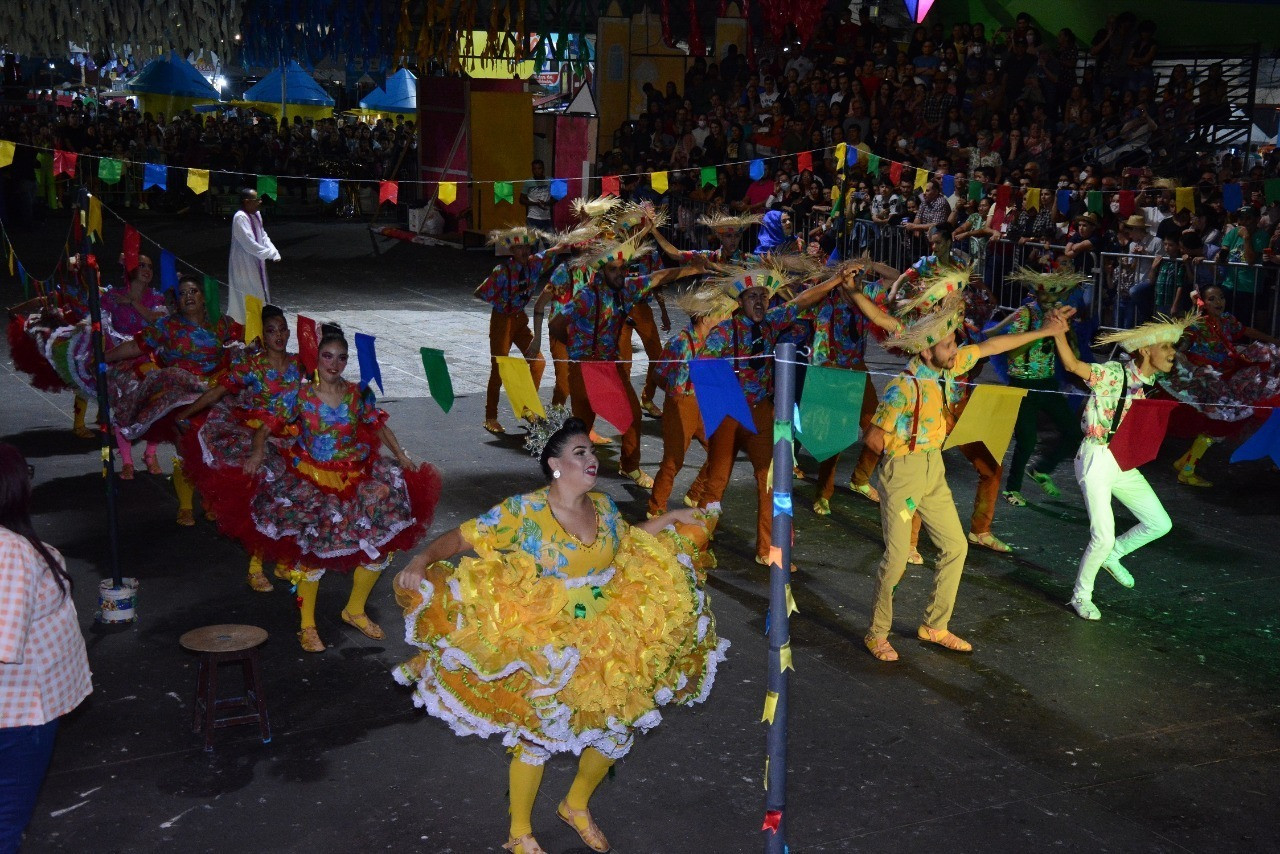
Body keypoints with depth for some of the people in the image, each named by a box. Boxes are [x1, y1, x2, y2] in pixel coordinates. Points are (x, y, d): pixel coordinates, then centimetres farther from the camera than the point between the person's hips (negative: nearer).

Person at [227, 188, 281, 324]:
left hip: (256, 263, 9)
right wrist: (271, 254, -24)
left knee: (259, 294, 17)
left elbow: (263, 236, 12)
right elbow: (249, 243, -27)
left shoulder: (256, 214, 6)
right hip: (244, 265, -9)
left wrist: (274, 252, -4)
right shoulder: (240, 218, -22)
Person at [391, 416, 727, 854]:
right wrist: (421, 562, -36)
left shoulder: (603, 505, -2)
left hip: (607, 643, 6)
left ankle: (576, 806, 39)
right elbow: (459, 538, -20)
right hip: (543, 650, -6)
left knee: (619, 728, 13)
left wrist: (669, 520, 13)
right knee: (537, 735, 4)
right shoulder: (524, 511, -19)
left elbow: (628, 541, 20)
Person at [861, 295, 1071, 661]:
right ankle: (876, 634, 14)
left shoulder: (948, 366, -3)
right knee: (897, 557, -4)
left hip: (934, 471, 8)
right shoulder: (903, 388, -25)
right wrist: (899, 455, 1)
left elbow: (991, 346, 10)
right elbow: (874, 437, -18)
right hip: (902, 474, -8)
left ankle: (935, 626, 25)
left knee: (955, 546, 10)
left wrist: (1043, 331, 13)